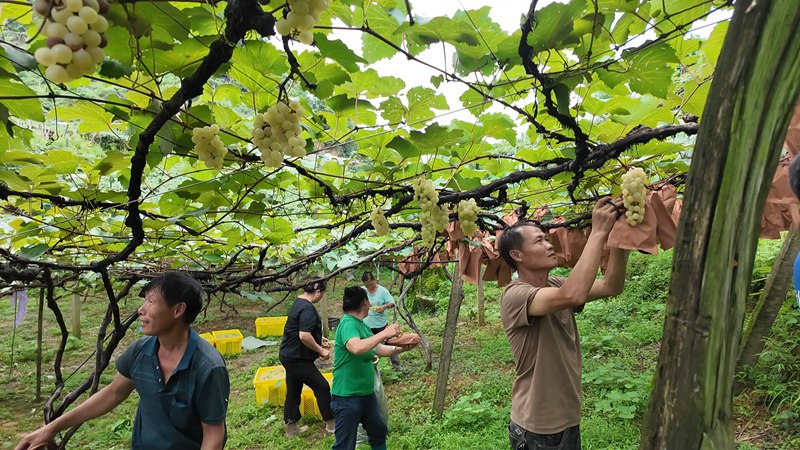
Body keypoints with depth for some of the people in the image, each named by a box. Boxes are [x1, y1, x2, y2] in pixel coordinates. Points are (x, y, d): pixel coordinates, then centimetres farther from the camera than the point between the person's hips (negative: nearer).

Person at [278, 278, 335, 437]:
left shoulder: (299, 302, 9)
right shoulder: (307, 308, -24)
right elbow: (304, 336, -31)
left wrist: (318, 338, 27)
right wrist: (321, 350, -20)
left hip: (290, 355, 10)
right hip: (297, 358, -10)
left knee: (293, 391, 18)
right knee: (322, 387, 2)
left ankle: (291, 427, 29)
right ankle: (331, 424, 15)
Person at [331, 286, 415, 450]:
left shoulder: (361, 325, 7)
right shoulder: (348, 324, -22)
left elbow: (378, 349, 15)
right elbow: (356, 348, -41)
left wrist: (401, 348, 2)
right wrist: (384, 333, -35)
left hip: (366, 393, 10)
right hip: (348, 397, -10)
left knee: (379, 431, 25)